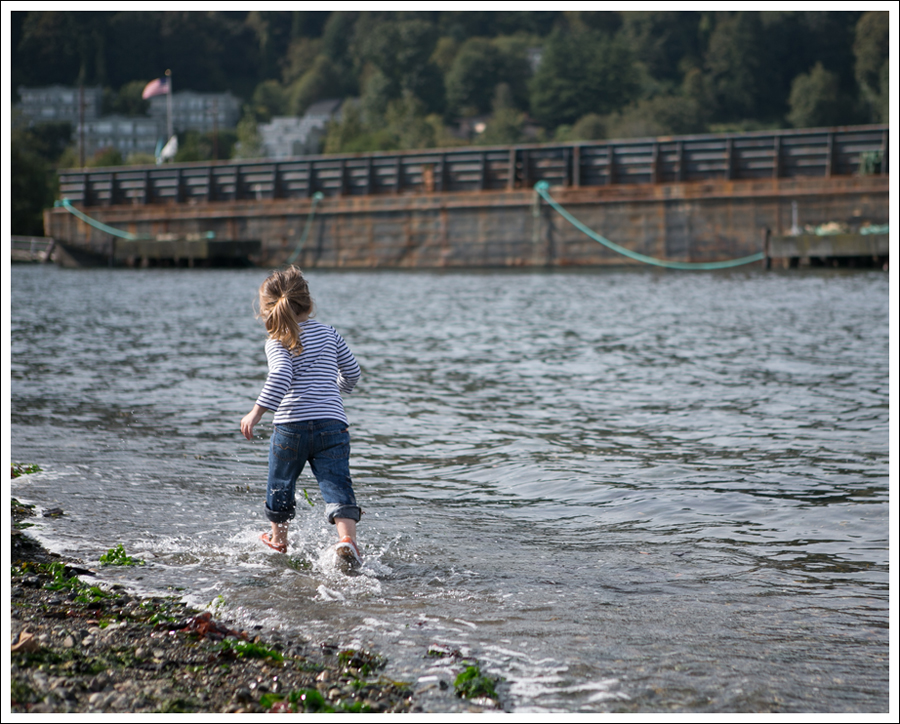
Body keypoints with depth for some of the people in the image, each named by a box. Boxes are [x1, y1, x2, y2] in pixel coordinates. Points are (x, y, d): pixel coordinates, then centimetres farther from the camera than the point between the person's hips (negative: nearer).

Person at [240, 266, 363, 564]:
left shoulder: (277, 342, -3)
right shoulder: (328, 333, 12)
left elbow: (280, 377, -22)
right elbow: (352, 372, 21)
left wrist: (257, 411, -24)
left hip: (291, 425, -2)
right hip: (333, 424, 2)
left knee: (280, 484, 20)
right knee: (337, 485, -7)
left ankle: (278, 537, 39)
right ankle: (347, 537, -31)